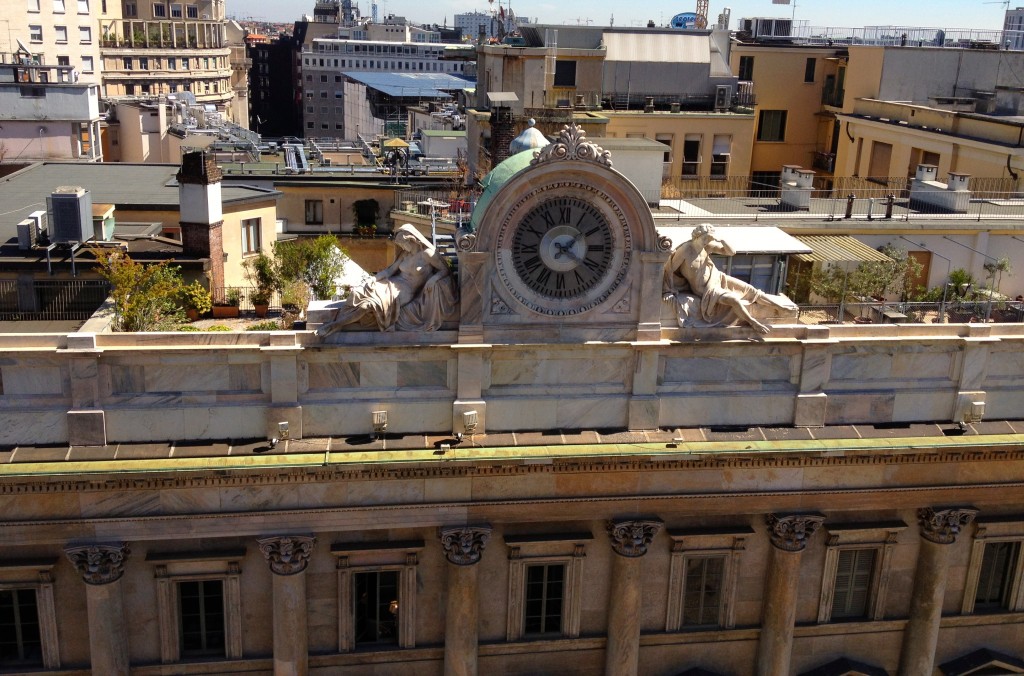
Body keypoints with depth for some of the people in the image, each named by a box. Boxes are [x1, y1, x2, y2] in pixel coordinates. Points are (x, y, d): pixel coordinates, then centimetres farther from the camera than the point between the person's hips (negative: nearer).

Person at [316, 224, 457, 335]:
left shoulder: (427, 253, -6)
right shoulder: (405, 254, 13)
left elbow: (444, 270, -4)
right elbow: (391, 269, 11)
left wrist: (433, 279, -24)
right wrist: (374, 278, -6)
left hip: (406, 291, -7)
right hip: (394, 284, 7)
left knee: (374, 301, -30)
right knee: (358, 293, -18)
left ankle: (336, 325, -23)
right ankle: (334, 324, -23)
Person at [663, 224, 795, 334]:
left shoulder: (707, 246, -11)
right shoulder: (684, 251, -28)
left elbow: (731, 252, -7)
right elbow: (668, 269, -21)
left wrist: (721, 240, -24)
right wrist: (669, 291, -17)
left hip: (717, 278, 6)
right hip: (706, 289, -6)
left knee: (749, 289, 3)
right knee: (734, 299, -22)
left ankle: (781, 306, 12)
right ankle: (753, 322, 1)